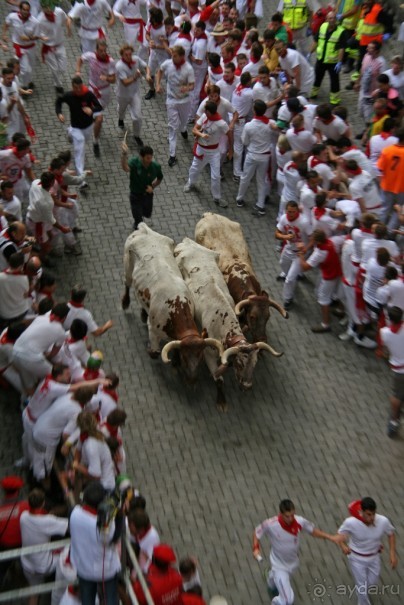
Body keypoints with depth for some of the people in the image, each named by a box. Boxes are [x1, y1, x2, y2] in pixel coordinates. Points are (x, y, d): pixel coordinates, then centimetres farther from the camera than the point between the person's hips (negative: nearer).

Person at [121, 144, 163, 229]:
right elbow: (125, 168, -53)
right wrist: (124, 154, -70)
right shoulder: (134, 162, -29)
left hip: (148, 195, 3)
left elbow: (160, 178, 2)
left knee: (147, 215, 27)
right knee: (139, 220, 6)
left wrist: (153, 187, -14)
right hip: (135, 196, -3)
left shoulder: (156, 166, -20)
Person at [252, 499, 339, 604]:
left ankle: (272, 585, 71)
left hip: (293, 563, 4)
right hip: (279, 566, -4)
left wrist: (330, 537, -14)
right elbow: (257, 532, -14)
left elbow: (313, 531, -4)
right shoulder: (270, 524, -32)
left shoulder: (300, 521, -23)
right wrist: (256, 548, -29)